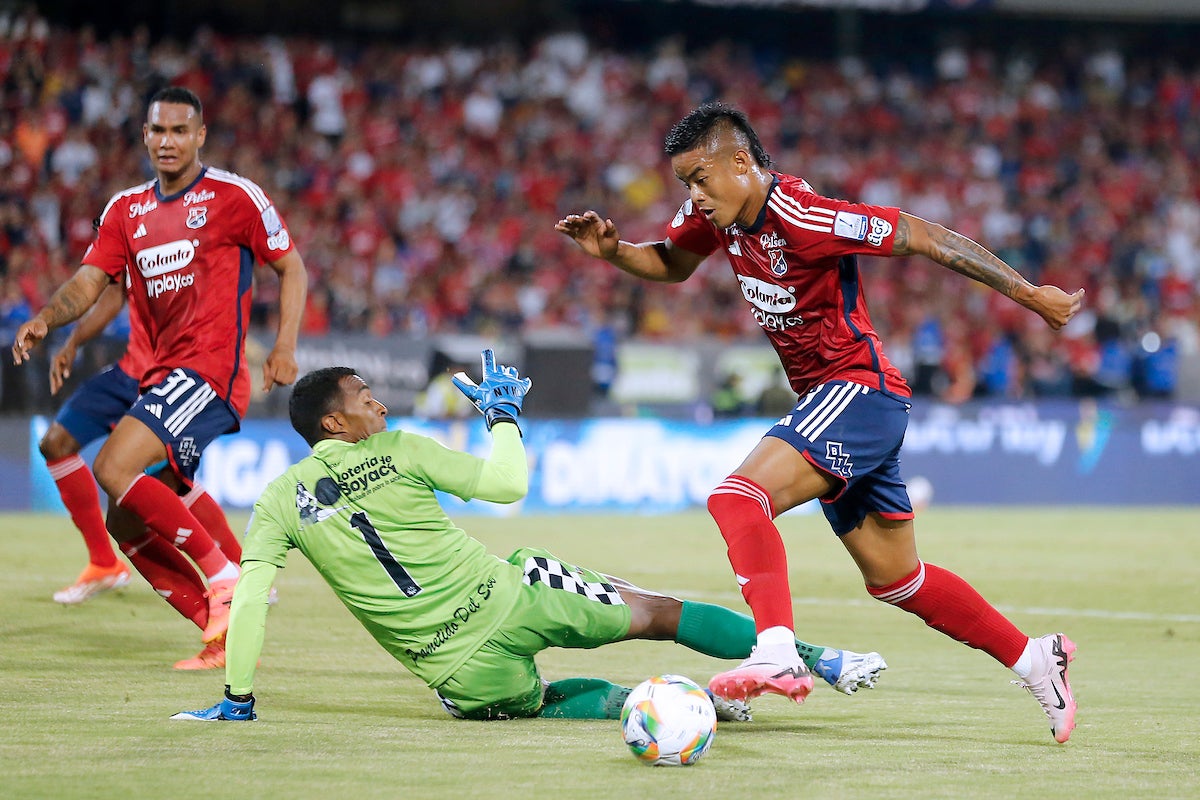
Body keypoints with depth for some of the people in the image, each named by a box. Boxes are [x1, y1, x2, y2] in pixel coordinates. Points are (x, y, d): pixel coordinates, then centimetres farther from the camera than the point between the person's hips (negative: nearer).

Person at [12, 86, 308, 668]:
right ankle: (227, 636, 11)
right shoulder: (125, 211, 14)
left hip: (210, 368, -8)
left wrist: (285, 345, -7)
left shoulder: (234, 196, -2)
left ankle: (223, 577, -18)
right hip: (162, 374, 8)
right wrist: (45, 320, -15)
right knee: (129, 525, 5)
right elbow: (89, 282, 5)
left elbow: (291, 268, 5)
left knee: (114, 469, -24)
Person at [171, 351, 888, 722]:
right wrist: (504, 416, 20)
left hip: (461, 672, 1)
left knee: (540, 701, 27)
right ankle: (818, 659, 14)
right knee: (657, 612, 12)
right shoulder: (397, 451, -1)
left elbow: (250, 599, -4)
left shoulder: (280, 501, 3)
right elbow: (507, 484, 3)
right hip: (506, 601, -1)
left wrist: (238, 700, 4)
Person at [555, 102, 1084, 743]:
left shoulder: (804, 219, -23)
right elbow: (670, 264, 21)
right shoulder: (719, 212, 2)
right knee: (894, 579, 16)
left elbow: (924, 237, -19)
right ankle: (1034, 659, 26)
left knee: (738, 498, -27)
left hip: (860, 390, -10)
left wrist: (1028, 294, -17)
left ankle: (776, 654, -43)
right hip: (829, 402, 10)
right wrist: (611, 250, 0)